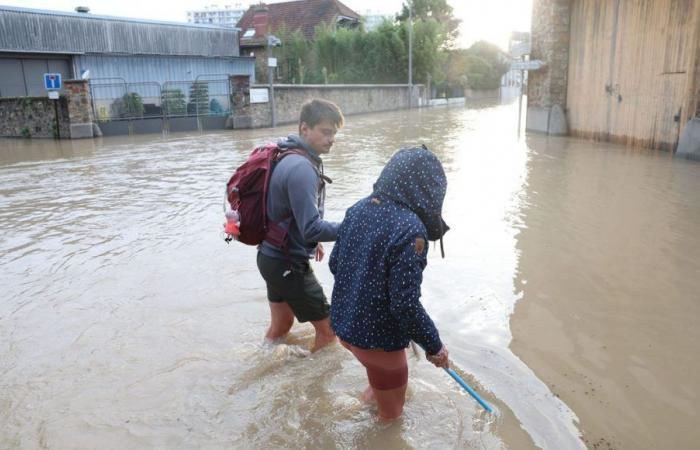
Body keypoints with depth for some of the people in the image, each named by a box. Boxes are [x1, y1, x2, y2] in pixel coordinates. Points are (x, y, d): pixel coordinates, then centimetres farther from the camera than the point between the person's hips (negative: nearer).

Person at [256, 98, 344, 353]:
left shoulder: (292, 159, 6)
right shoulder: (301, 168, -25)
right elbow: (312, 228, -27)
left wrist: (311, 241, 22)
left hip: (274, 256, 10)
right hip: (288, 263, -10)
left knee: (280, 327, 23)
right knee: (328, 330, 2)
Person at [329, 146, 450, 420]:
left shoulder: (359, 209, -3)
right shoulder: (410, 229, -27)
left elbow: (335, 264, 7)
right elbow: (406, 304, -26)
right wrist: (433, 345, -10)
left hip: (343, 323, 8)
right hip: (377, 337, -8)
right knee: (391, 411, 19)